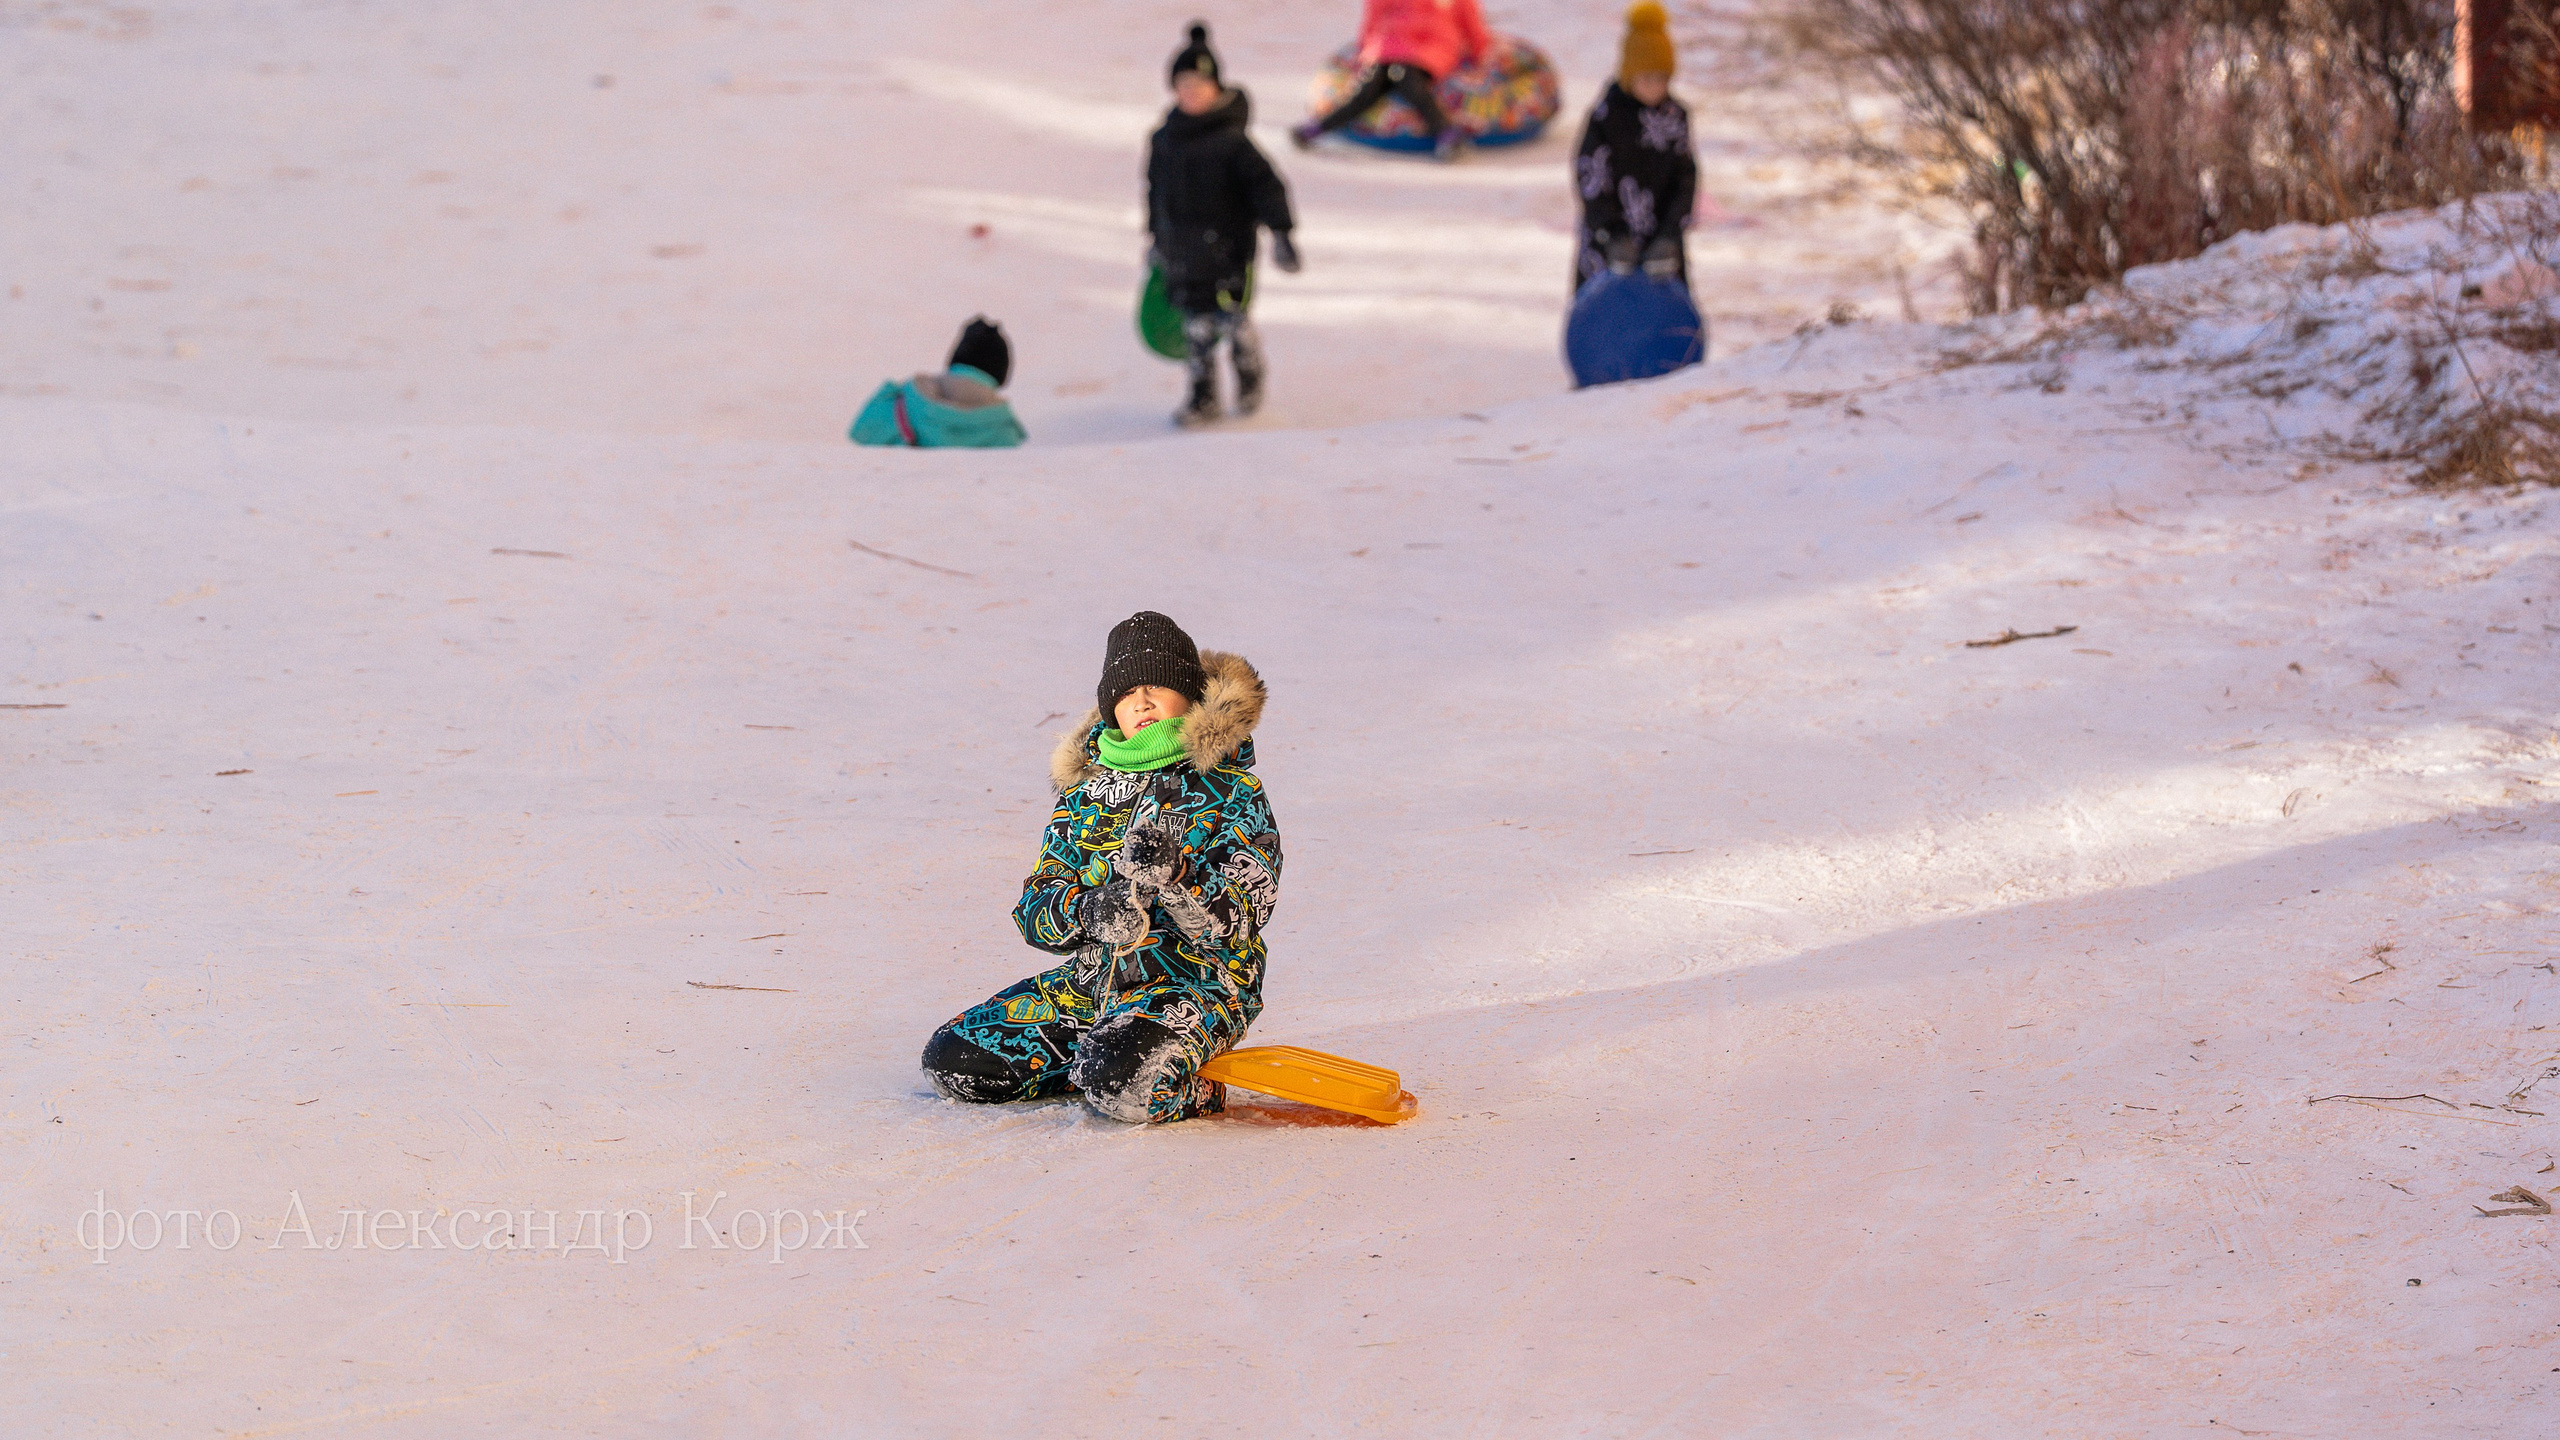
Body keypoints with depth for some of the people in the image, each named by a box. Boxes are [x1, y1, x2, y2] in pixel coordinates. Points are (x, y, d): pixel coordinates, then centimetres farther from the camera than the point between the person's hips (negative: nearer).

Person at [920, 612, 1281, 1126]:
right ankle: (1106, 1055, 8)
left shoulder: (1232, 792, -6)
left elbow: (1239, 923, -15)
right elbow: (1035, 910, 5)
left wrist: (1175, 881, -35)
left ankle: (1192, 1090, -3)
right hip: (1094, 978, 6)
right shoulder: (1084, 789, 9)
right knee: (951, 1061, -7)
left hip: (1195, 984, -6)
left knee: (1121, 1087, -37)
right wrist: (1087, 909, -19)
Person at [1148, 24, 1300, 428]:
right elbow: (1156, 192, 19)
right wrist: (1155, 238, 26)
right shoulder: (1163, 140, 5)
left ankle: (1249, 379, 27)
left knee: (1233, 320, -1)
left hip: (1228, 247, -4)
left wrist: (1281, 231, -18)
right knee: (1195, 326, 7)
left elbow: (1266, 184, -12)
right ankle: (1202, 397, 18)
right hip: (1181, 253, 4)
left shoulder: (1231, 141, -13)